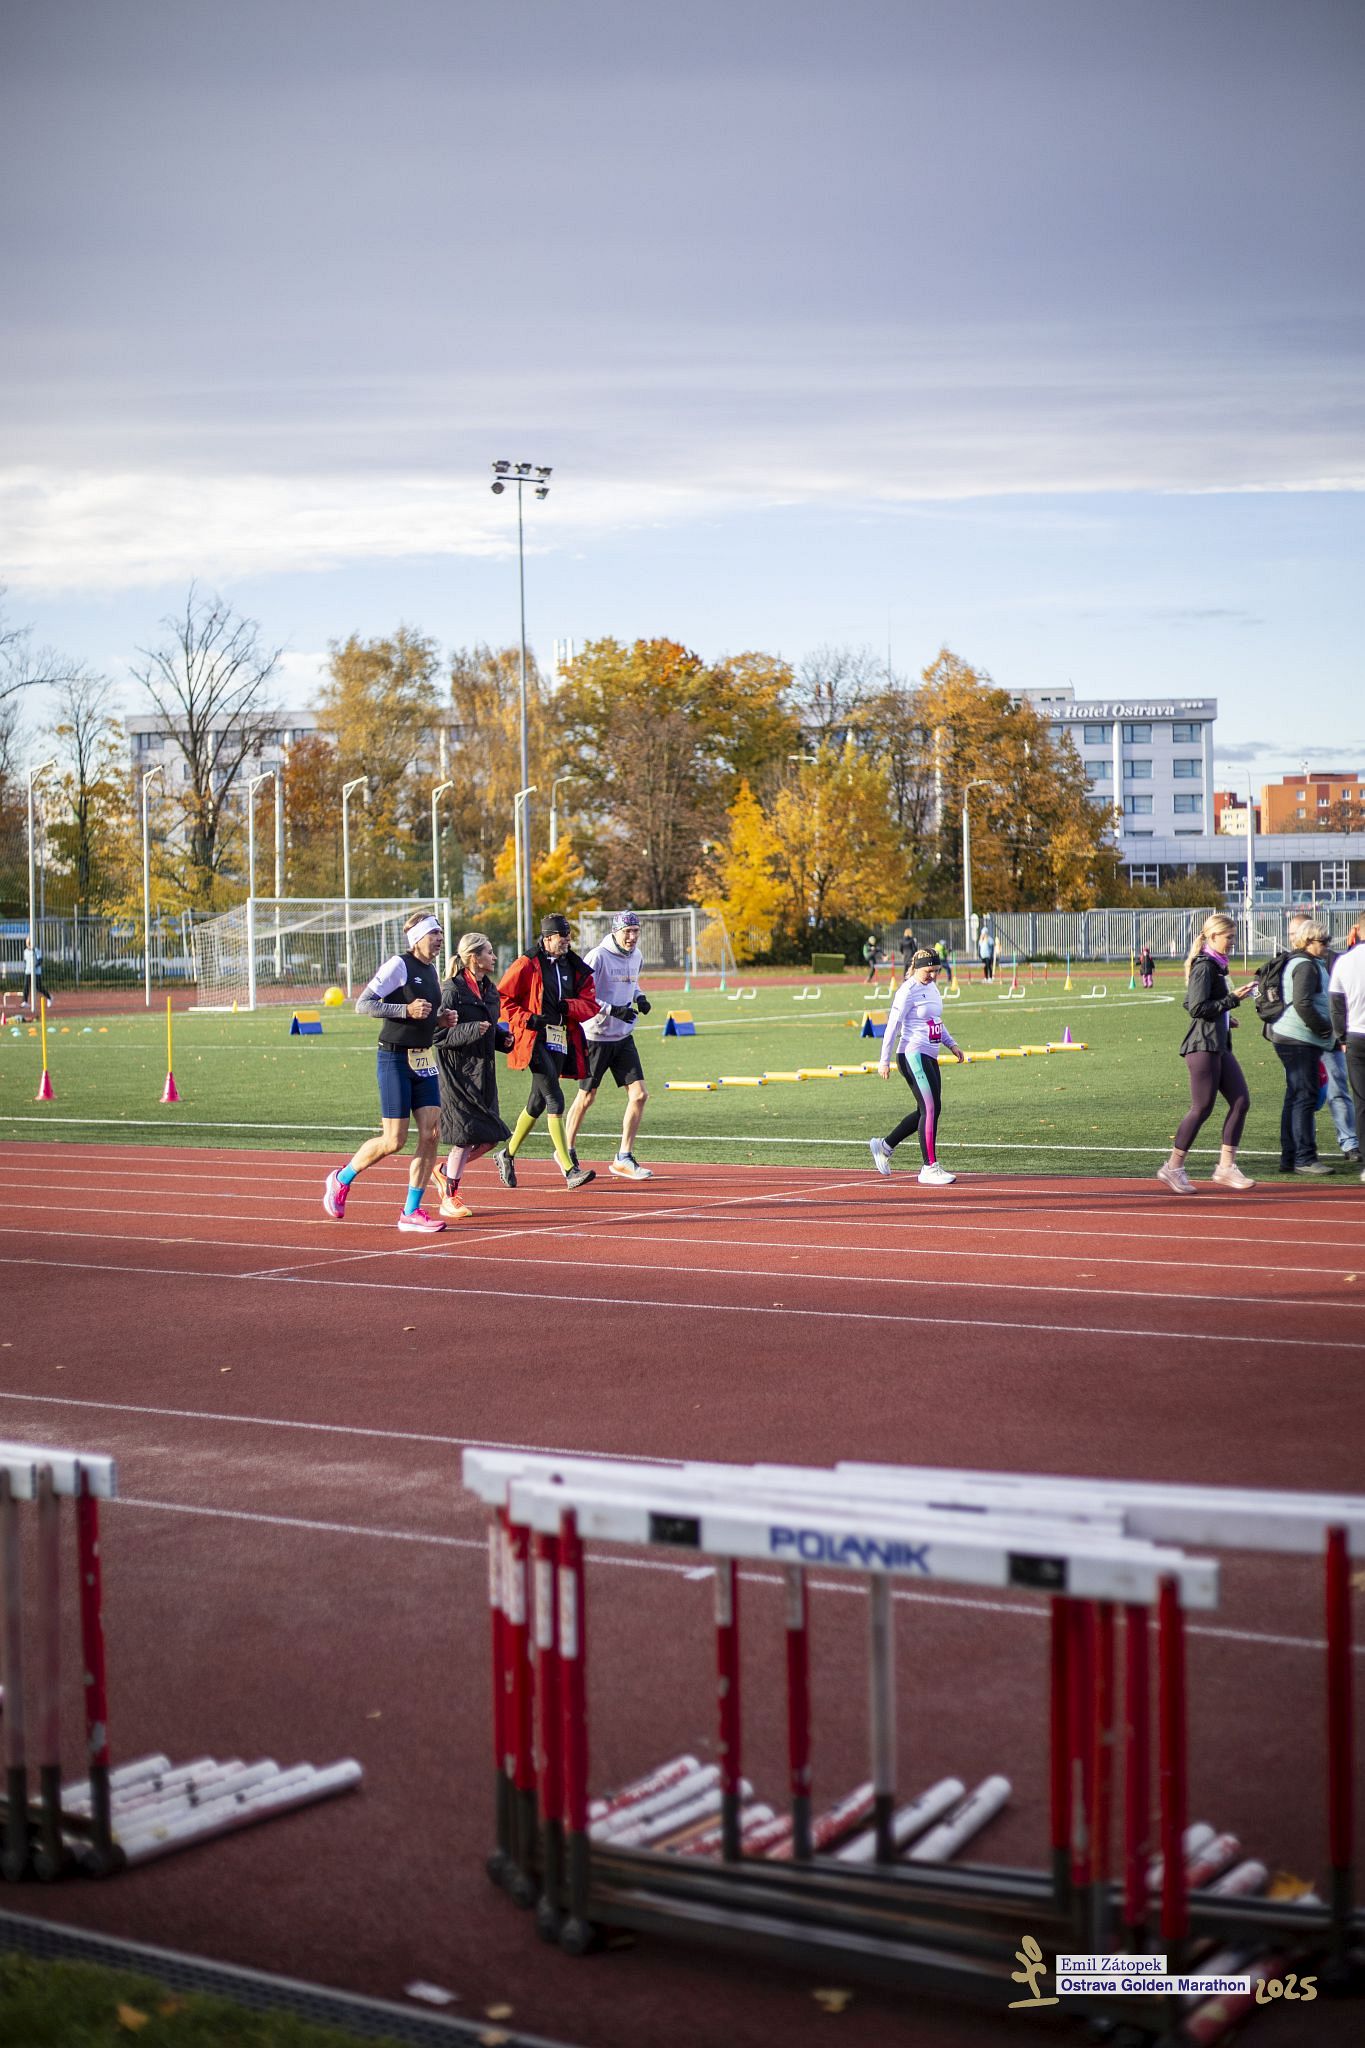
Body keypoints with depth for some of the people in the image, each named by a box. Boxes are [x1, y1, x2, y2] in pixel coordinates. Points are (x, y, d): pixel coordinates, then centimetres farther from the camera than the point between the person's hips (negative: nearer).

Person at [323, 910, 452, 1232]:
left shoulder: (431, 970, 14)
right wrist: (406, 1010, -22)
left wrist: (440, 1019, 7)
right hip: (395, 1059, -8)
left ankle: (411, 1212, 4)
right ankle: (341, 1179, 18)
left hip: (423, 1060, 8)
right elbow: (362, 1004, -14)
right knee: (394, 1140, -7)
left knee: (431, 1134, -2)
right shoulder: (399, 965, -10)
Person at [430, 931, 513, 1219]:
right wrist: (471, 1031, -26)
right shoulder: (451, 989, -13)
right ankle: (450, 1198, 9)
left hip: (482, 1071, 8)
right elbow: (438, 1035, -16)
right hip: (458, 1074, -8)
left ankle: (445, 1171, 28)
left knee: (489, 1137, 6)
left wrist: (503, 1039, 6)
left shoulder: (489, 989, 12)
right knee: (466, 1136, -5)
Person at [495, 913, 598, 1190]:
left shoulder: (577, 969, 12)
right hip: (536, 1040, -6)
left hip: (562, 1041, 7)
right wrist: (526, 1019, -14)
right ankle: (569, 1170, -17)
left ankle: (508, 1153, 36)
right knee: (554, 1099, -15)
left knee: (538, 1103, 16)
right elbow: (502, 998, -4)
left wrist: (568, 1006, -12)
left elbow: (590, 1004, 8)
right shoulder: (527, 965, -4)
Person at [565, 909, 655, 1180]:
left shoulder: (635, 956, 7)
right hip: (596, 1036, -6)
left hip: (624, 1037, 6)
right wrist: (614, 1010, -26)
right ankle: (567, 1151, 25)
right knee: (587, 1097, 5)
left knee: (639, 1094, -3)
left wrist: (639, 997, 4)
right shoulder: (598, 957, -16)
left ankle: (624, 1159, 5)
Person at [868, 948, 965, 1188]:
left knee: (929, 1110, 11)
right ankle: (929, 1168, -5)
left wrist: (951, 1044, 19)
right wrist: (884, 1060, -15)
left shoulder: (932, 987, 15)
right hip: (913, 1055, -9)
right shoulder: (909, 990, -12)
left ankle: (884, 1146, 22)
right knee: (930, 1109, -10)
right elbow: (893, 1025, -13)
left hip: (929, 1057, 9)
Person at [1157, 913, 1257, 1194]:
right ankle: (1173, 1168, 2)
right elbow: (1197, 1008, -20)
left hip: (1219, 1045, 10)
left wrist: (1225, 1016, 14)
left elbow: (1191, 1003, 22)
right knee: (1202, 1107, -6)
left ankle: (1226, 1166, 6)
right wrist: (1232, 999, -17)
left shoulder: (1215, 965, 17)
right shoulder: (1204, 966, -12)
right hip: (1203, 1044, -10)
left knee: (1241, 1101, 3)